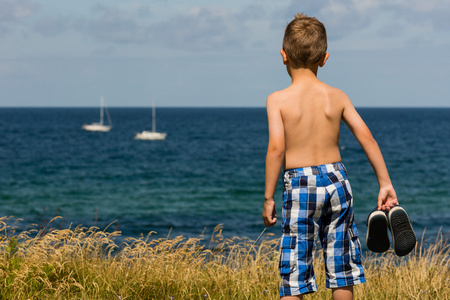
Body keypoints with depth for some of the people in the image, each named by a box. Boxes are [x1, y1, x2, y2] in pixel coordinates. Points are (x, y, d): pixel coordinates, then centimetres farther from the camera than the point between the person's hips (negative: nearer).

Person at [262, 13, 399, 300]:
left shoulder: (278, 100, -8)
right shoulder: (337, 96, 2)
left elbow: (276, 149, -15)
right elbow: (367, 138, 1)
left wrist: (268, 198, -8)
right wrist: (385, 184, 8)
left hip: (300, 186, -3)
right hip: (336, 179, 3)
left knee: (294, 274, 2)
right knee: (341, 267, 13)